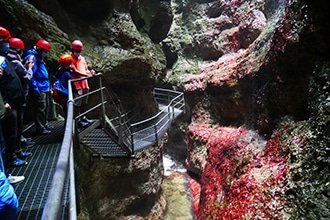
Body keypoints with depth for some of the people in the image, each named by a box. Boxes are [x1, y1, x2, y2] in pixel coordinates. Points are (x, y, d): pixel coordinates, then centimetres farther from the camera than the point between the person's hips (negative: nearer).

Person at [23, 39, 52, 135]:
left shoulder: (39, 57, 19)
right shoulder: (32, 57, -12)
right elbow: (31, 75, -18)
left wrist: (48, 86, 18)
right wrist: (35, 89, -20)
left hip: (45, 88, 10)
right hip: (39, 89, -10)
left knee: (45, 107, 17)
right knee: (41, 108, -6)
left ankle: (45, 124, 30)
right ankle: (40, 128, 3)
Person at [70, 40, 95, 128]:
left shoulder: (82, 58, 17)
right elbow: (75, 71, -16)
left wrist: (90, 72, -4)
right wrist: (86, 75, -25)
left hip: (84, 84, 7)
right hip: (77, 84, -7)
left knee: (84, 102, 14)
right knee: (77, 103, -2)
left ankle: (83, 118, 27)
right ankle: (78, 120, 6)